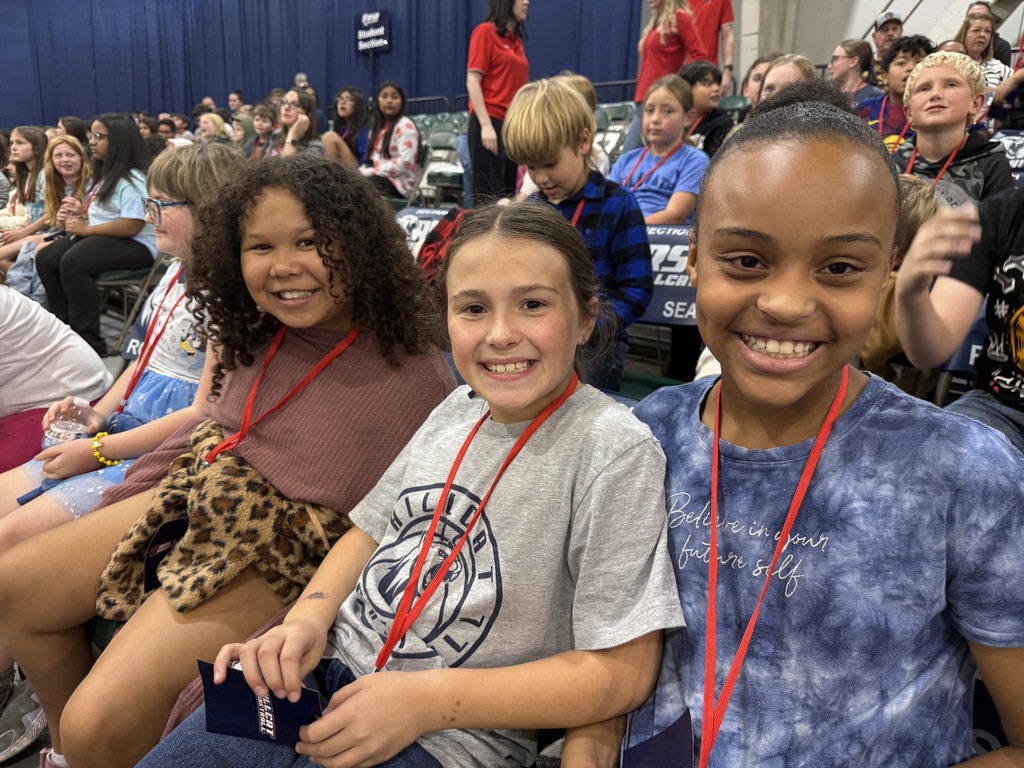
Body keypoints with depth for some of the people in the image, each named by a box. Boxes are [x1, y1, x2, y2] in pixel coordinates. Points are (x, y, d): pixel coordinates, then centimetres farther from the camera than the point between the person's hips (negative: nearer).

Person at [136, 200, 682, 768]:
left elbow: (623, 671, -18)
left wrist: (429, 700, -21)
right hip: (335, 666, 6)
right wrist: (308, 617, -5)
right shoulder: (457, 408, 2)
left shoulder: (613, 450, -18)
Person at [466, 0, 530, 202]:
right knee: (489, 195, -7)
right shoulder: (485, 31, -4)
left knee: (510, 194, 7)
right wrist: (486, 125, -18)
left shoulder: (516, 39, 16)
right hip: (490, 122, -7)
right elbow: (472, 82, -10)